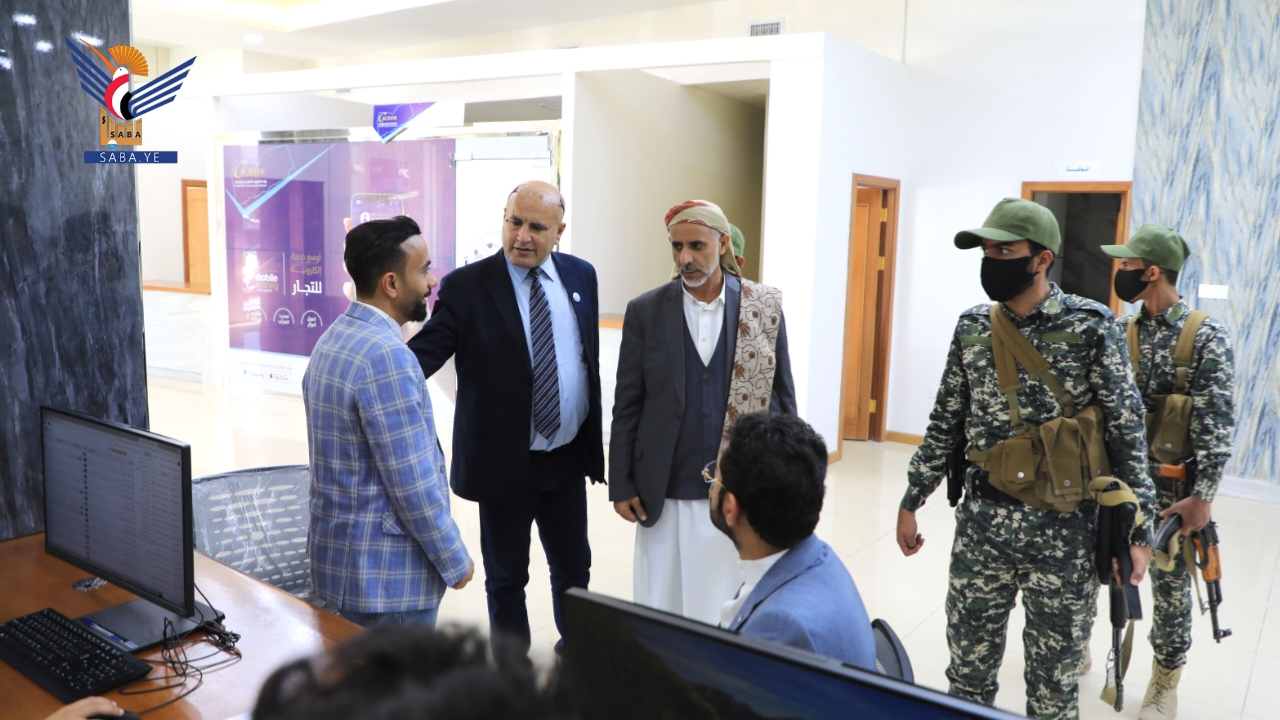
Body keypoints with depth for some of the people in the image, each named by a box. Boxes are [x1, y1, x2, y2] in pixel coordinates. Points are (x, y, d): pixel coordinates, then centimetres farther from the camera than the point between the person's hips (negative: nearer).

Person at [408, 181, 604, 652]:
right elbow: (425, 352, -18)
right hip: (504, 463, -4)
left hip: (568, 457, 4)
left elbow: (591, 360, 8)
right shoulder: (466, 287, -11)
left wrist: (595, 441, 10)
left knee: (574, 568, 22)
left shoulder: (581, 276, 3)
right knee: (506, 578, 14)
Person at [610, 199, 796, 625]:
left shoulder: (765, 307, 0)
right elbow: (627, 406, 2)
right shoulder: (645, 311, 0)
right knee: (662, 608, 9)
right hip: (666, 495, 0)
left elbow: (783, 397, 5)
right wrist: (621, 485, 1)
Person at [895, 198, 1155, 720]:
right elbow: (946, 423, 10)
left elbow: (1128, 433, -6)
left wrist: (1138, 530, -8)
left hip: (1065, 529, -3)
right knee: (968, 666, 13)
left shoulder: (1091, 327, -9)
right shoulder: (972, 327, 3)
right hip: (981, 521, 3)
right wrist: (911, 502, 10)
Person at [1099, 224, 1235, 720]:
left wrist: (1203, 495, -18)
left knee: (1170, 585, 10)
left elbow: (1216, 421, -14)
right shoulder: (1120, 333, 3)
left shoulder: (1206, 337, -11)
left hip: (1171, 486, -4)